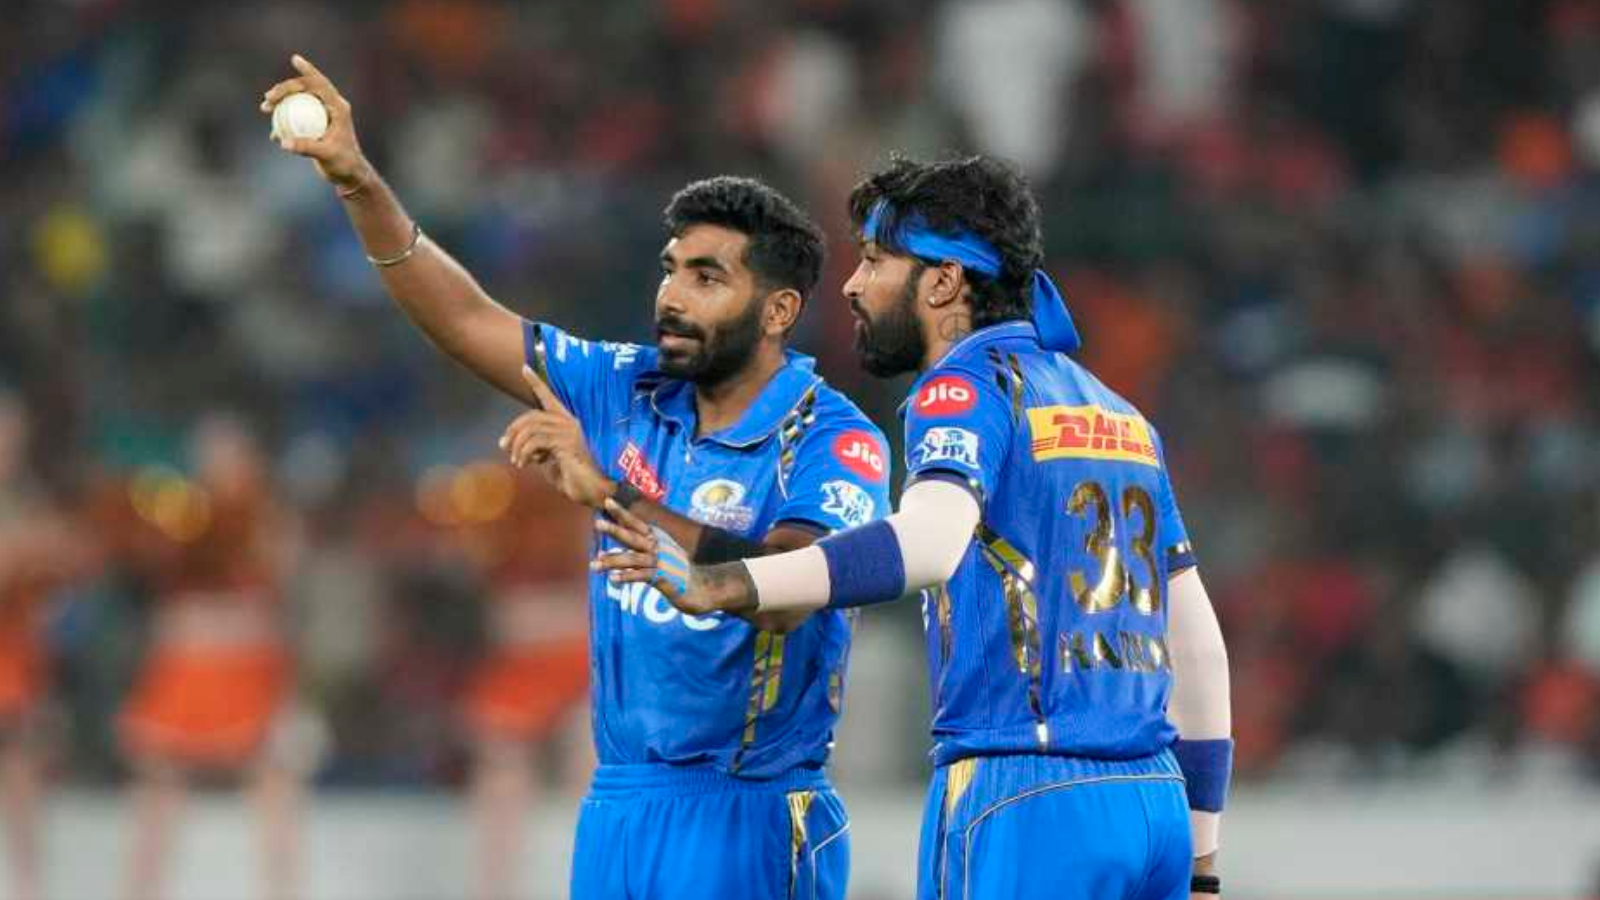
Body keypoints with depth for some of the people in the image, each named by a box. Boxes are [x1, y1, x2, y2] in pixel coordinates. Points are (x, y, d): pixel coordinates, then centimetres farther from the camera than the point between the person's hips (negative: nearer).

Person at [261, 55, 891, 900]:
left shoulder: (834, 443, -12)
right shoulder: (632, 392, 7)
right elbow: (468, 322, 7)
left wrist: (610, 494, -35)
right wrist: (360, 185, -5)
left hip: (746, 821, -6)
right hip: (616, 807, 6)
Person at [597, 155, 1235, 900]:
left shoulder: (968, 386, -5)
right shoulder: (1114, 413, 20)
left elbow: (931, 540, -26)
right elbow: (1197, 641, 21)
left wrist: (723, 586, -38)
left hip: (1024, 799, -8)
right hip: (1154, 805, 8)